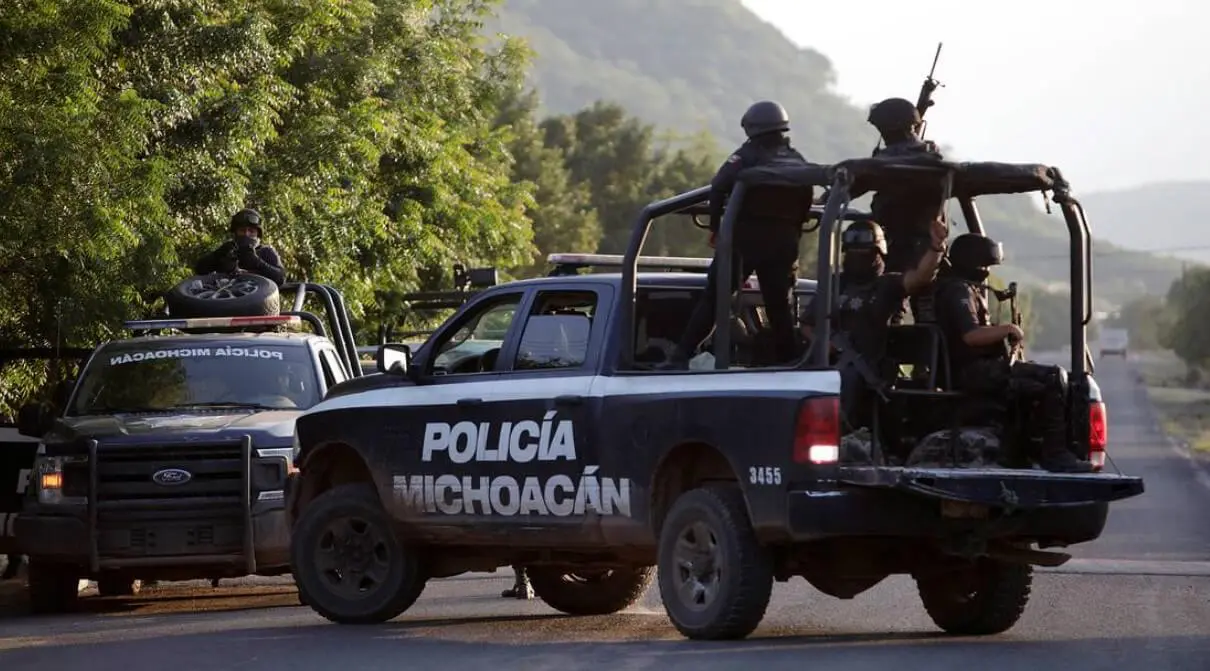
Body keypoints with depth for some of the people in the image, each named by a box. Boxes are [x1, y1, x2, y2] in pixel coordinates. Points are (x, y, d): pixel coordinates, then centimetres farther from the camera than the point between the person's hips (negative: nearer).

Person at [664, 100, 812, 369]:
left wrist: (715, 226, -6)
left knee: (713, 299, -3)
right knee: (780, 307, 12)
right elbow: (806, 204, 13)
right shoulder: (798, 162, 15)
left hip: (746, 238, -4)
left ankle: (681, 357, -11)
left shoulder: (749, 156, -3)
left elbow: (719, 187, -14)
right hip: (784, 243, 4)